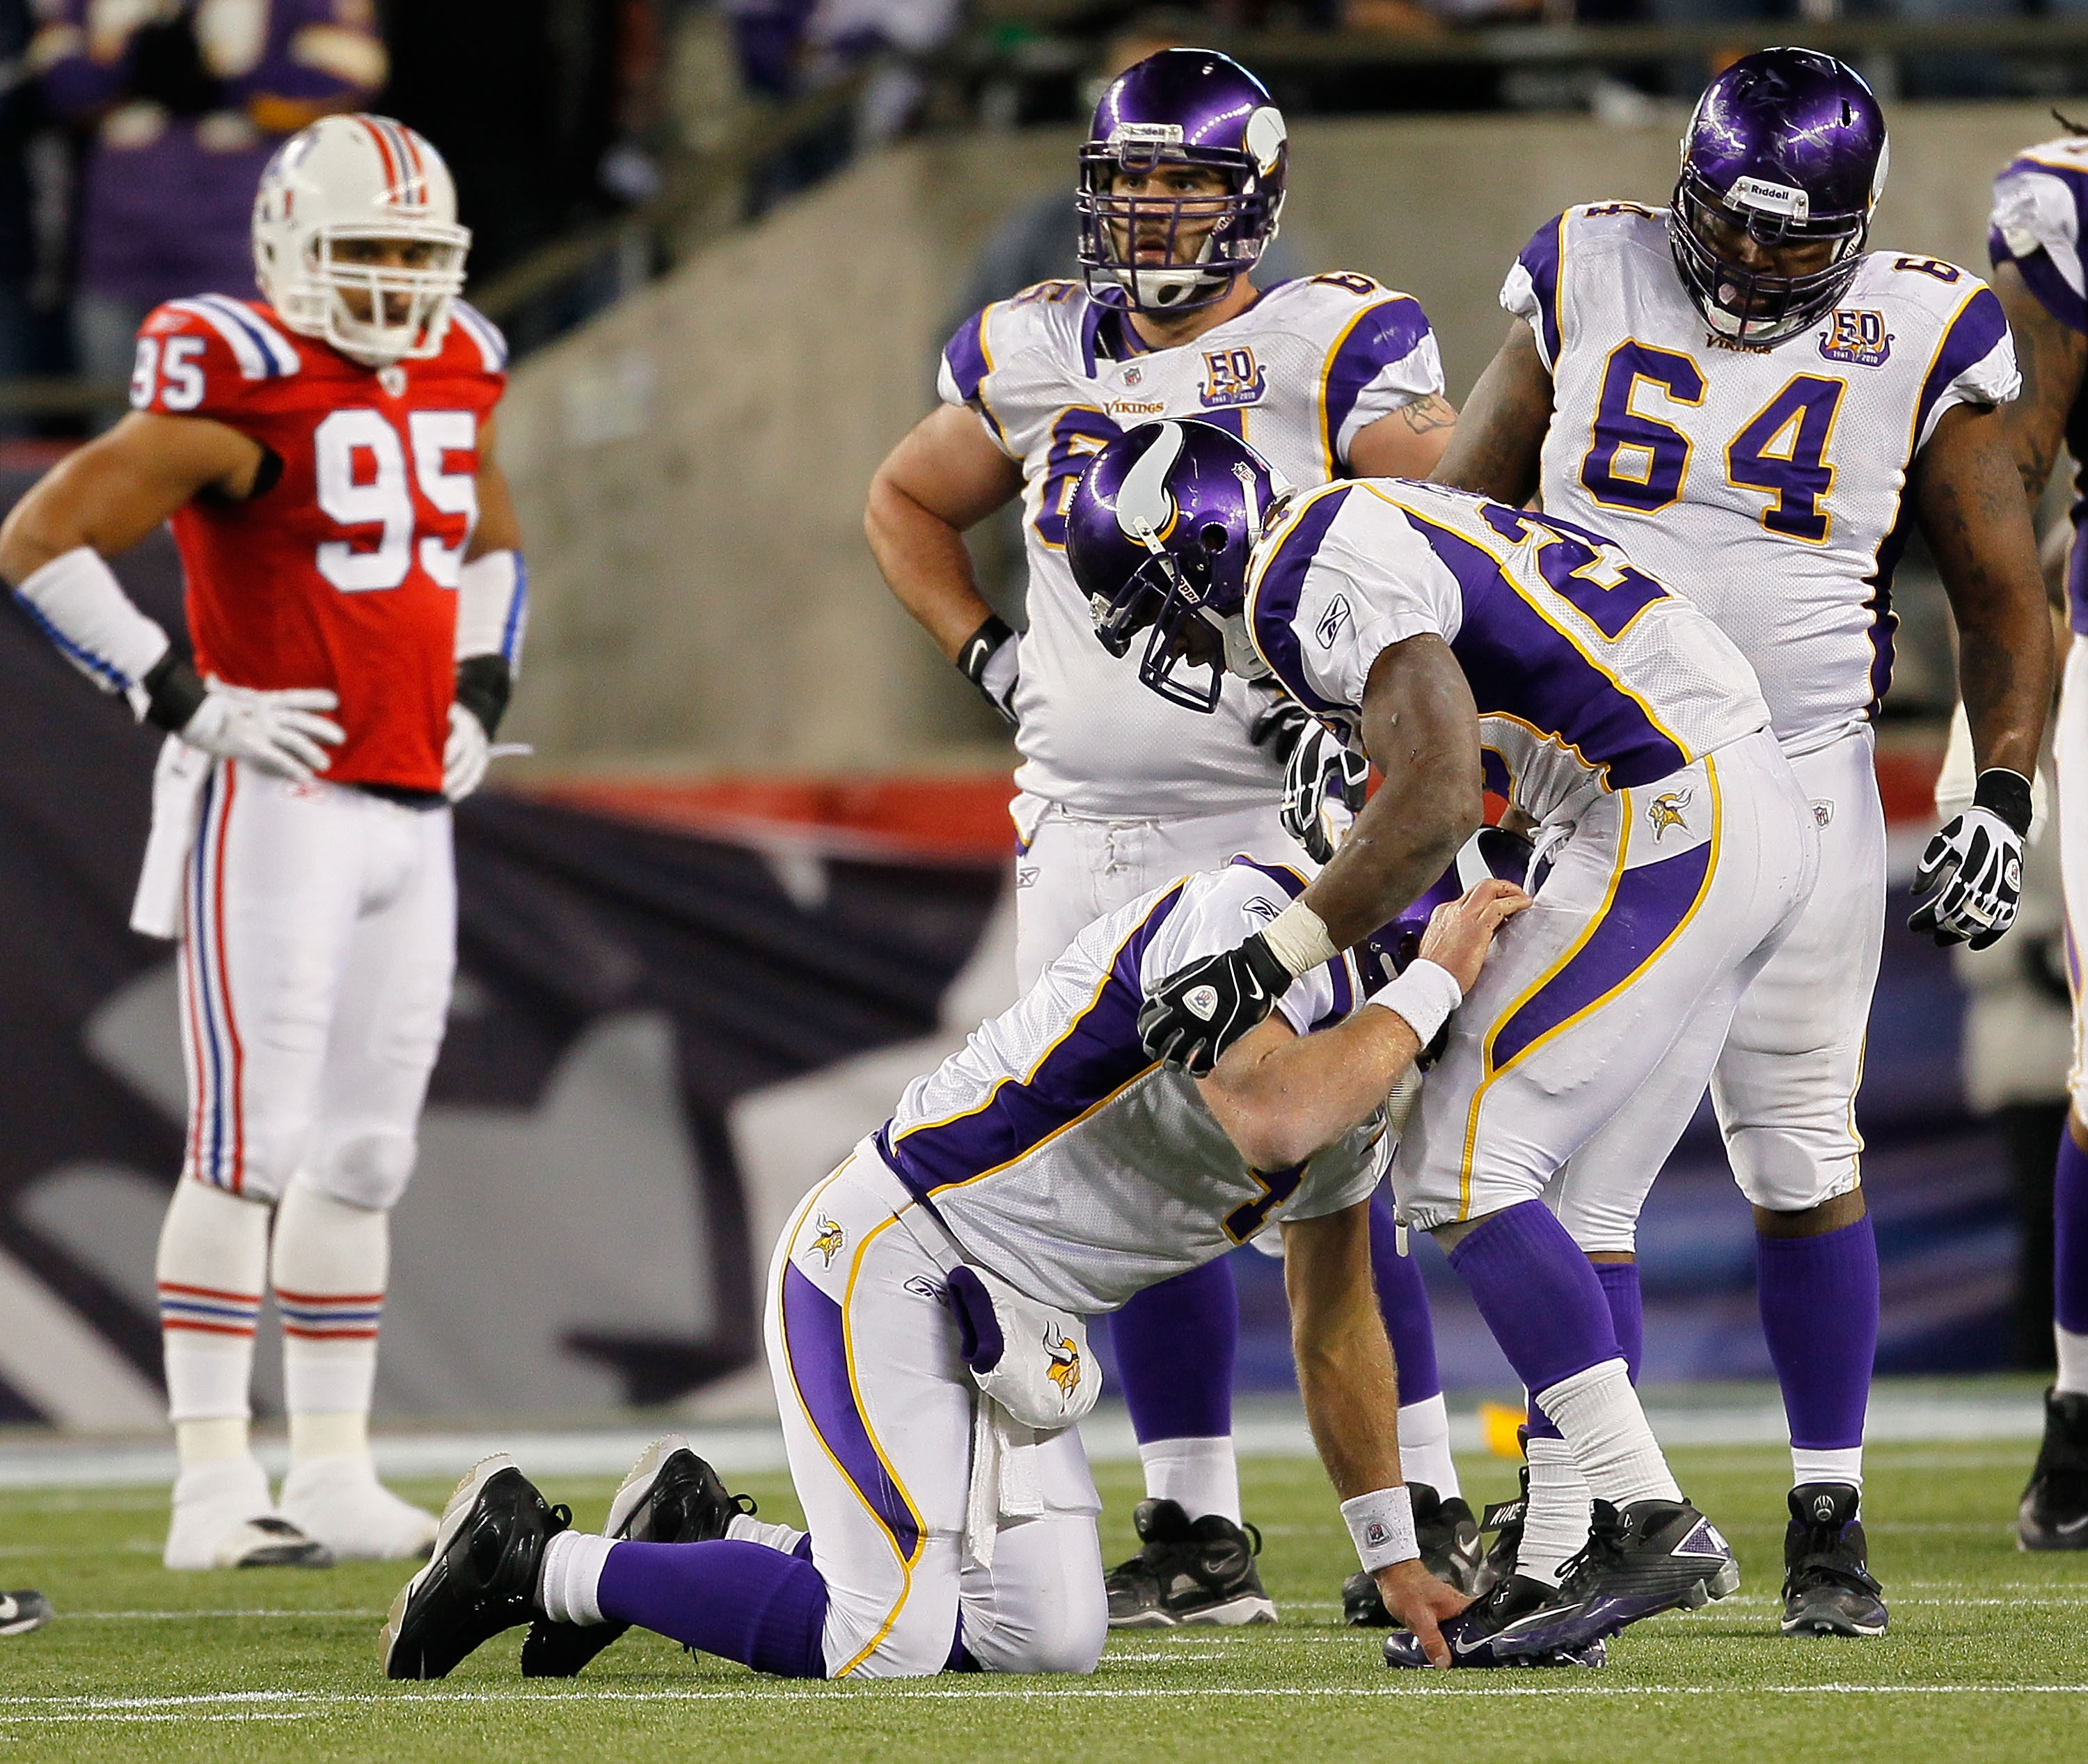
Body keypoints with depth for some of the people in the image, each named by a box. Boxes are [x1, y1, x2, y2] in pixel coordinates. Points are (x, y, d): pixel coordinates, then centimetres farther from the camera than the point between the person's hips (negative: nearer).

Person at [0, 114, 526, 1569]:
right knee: (253, 1147, -10)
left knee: (365, 1158, 9)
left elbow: (493, 546, 32)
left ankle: (335, 1475, 15)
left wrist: (478, 695, 16)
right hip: (276, 806, -8)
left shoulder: (452, 380, 11)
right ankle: (214, 1485, -10)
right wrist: (182, 699, -15)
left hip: (411, 815, 8)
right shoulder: (241, 395, -12)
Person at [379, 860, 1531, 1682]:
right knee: (888, 1646, -19)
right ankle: (530, 1556, -2)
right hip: (889, 1263, -10)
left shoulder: (1355, 1060, 10)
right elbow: (1270, 1120, -39)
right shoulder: (1238, 922, -19)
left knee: (1050, 1641, -3)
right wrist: (1428, 988, -26)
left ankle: (703, 1536, 15)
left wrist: (1394, 1561, 19)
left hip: (1013, 1321, 10)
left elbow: (1335, 1329, 19)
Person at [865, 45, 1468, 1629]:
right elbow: (907, 505, 25)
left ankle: (1428, 1516, -3)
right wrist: (984, 654, 12)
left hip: (1278, 818, -5)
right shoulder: (1037, 356, 9)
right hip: (1087, 834, 5)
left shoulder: (1330, 352, -7)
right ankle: (1198, 1539, 12)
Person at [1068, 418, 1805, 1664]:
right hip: (1763, 817, 10)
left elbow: (1439, 799, -21)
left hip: (1672, 826, -10)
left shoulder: (1310, 578, -10)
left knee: (1466, 1170, -9)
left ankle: (1653, 1522, -13)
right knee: (1559, 1199, 12)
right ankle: (1586, 1559, 9)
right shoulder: (1373, 523, 22)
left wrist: (1270, 963, -16)